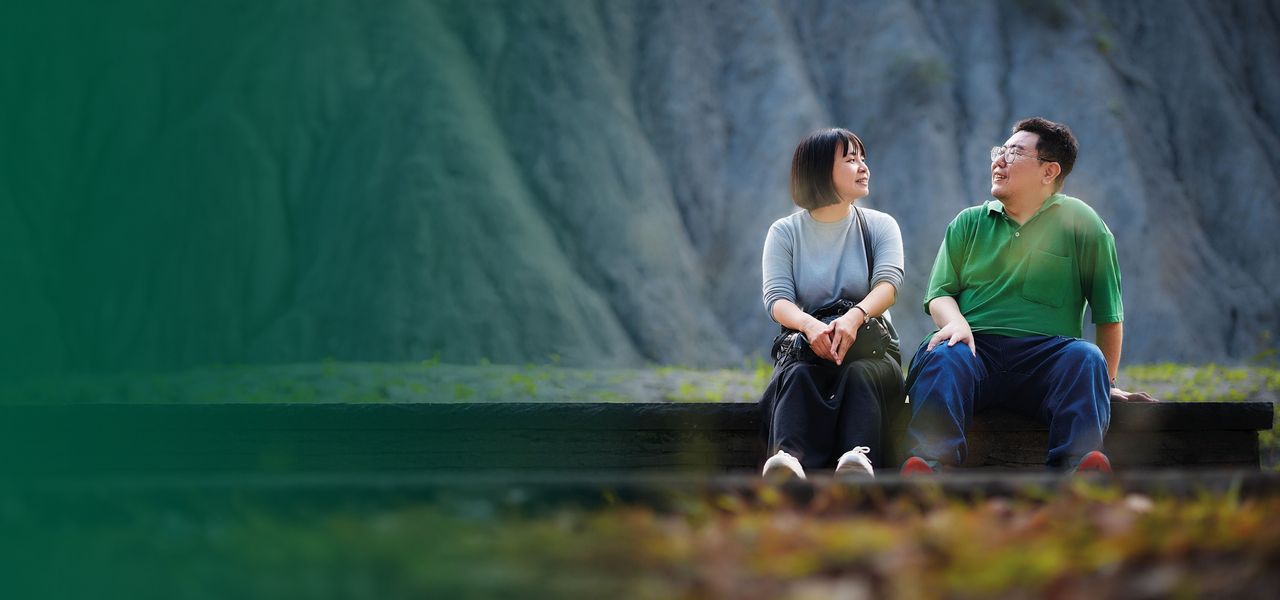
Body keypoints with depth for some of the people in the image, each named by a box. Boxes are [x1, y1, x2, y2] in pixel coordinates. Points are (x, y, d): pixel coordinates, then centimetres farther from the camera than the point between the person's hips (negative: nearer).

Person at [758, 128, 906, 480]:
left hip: (870, 348, 0)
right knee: (797, 375, -35)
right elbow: (777, 299, -7)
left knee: (858, 374, -35)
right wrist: (810, 325, -33)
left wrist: (855, 316, -34)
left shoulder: (880, 226, 9)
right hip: (807, 347, 0)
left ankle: (857, 461, -64)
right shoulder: (784, 232, 7)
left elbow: (888, 283, -10)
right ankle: (791, 461, -63)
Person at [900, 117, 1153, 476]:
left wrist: (1106, 384, 10)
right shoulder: (968, 223, 21)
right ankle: (930, 464, -56)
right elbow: (939, 294, 15)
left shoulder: (1081, 223, 13)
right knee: (944, 356, -34)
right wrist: (956, 321, -9)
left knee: (1086, 358, -34)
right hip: (975, 346, 1)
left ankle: (1079, 466, -56)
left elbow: (1108, 315, 12)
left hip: (1046, 355, -1)